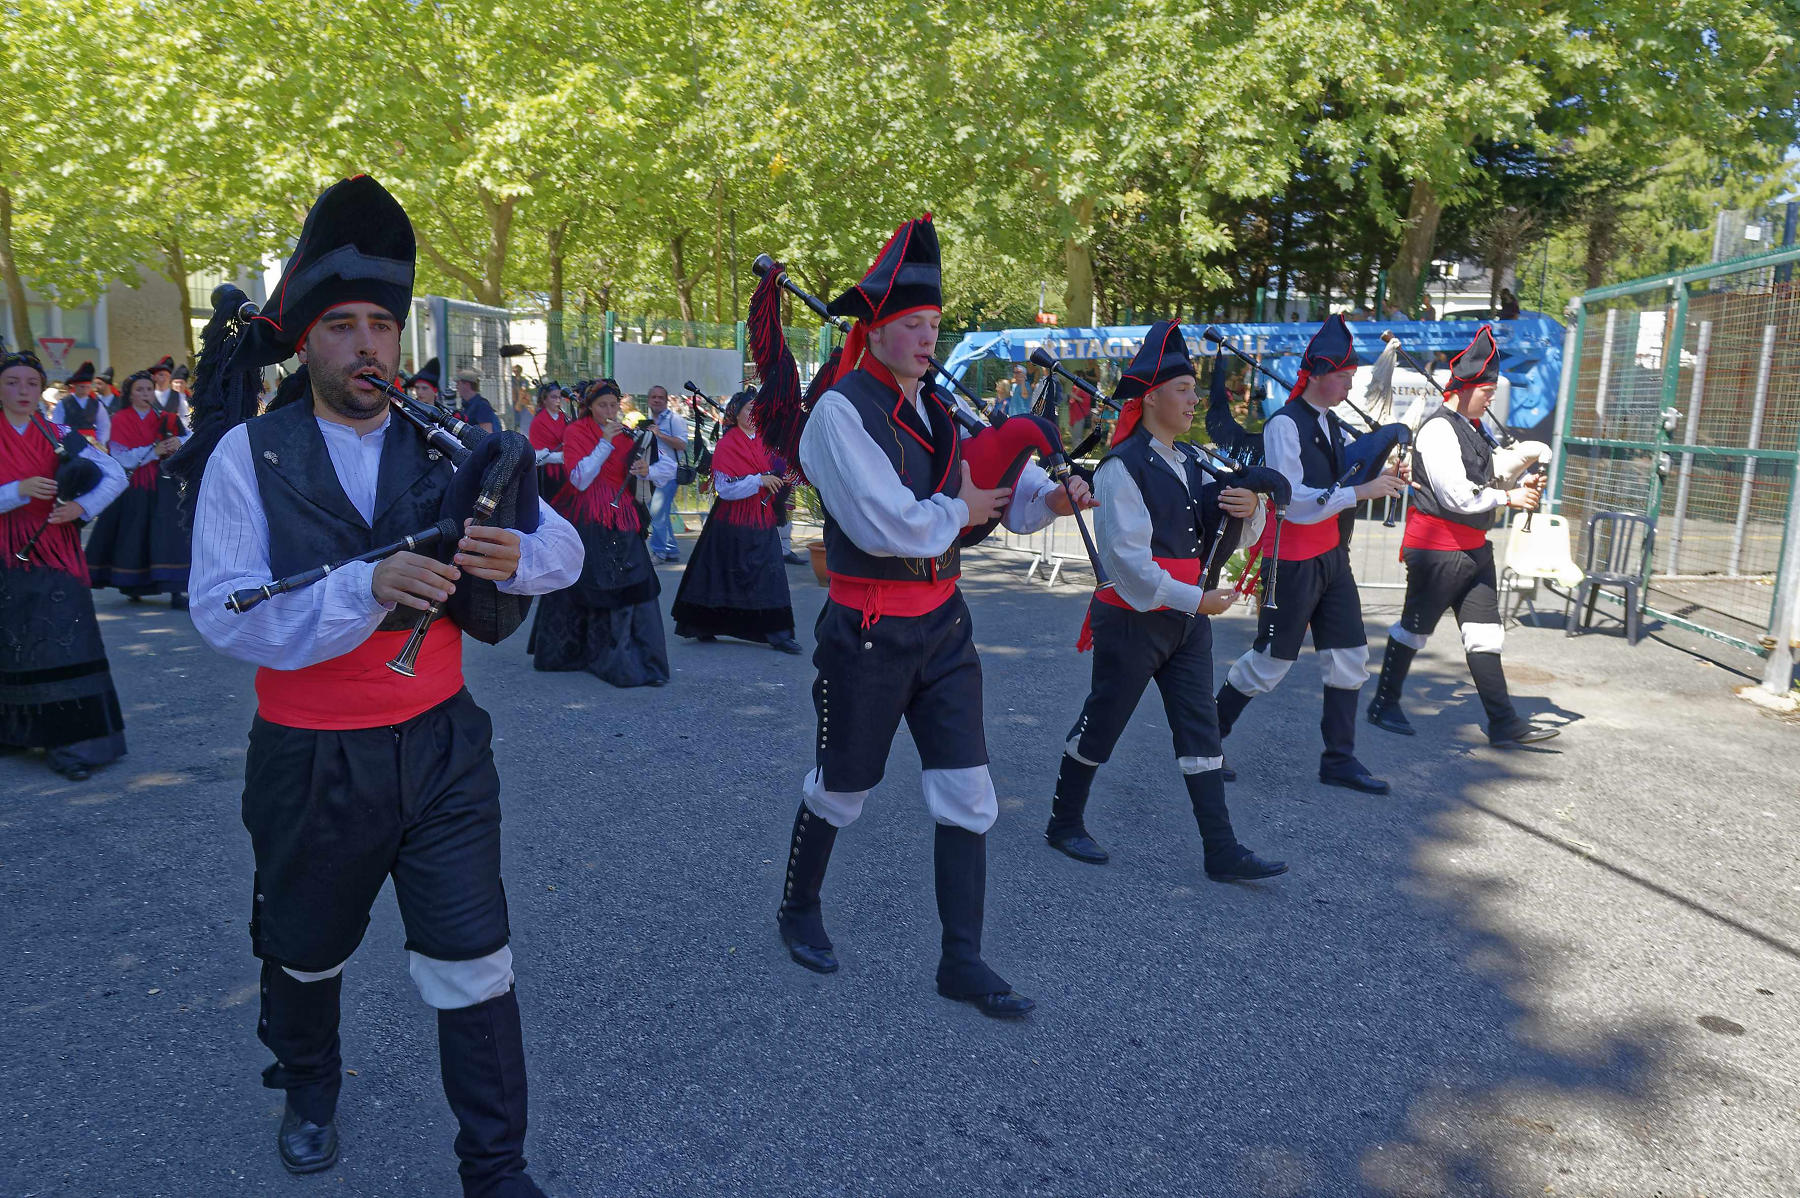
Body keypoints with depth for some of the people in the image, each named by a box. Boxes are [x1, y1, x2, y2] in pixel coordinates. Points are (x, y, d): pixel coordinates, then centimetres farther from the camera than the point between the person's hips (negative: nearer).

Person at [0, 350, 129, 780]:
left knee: (65, 643, -6)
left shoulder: (59, 435, 4)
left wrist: (82, 507, -14)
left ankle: (74, 745, -4)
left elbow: (115, 476, 0)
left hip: (56, 554, -1)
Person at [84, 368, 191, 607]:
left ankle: (175, 590, -12)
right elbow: (122, 458, -10)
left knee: (170, 533, -9)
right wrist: (154, 451, -20)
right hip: (133, 487, -1)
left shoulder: (165, 418, 10)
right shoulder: (121, 420, 0)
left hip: (163, 486, 2)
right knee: (134, 536, 5)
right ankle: (131, 586, 24)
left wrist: (179, 442, -20)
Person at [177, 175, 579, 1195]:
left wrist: (513, 555, -25)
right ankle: (310, 1084, 55)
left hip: (441, 747, 1)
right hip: (311, 763, 0)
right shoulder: (249, 454, -8)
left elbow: (567, 548, -2)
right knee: (306, 953, 24)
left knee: (474, 965, 1)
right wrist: (365, 586, -35)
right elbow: (222, 613, -20)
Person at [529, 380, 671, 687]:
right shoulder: (576, 432, 0)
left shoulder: (628, 436, 11)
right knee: (579, 587, 1)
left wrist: (647, 470, -13)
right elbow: (580, 480, -13)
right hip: (586, 521, -3)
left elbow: (670, 467, 8)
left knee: (633, 587, -4)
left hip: (621, 521, 3)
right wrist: (605, 441, -16)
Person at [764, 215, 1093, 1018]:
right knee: (840, 791, 13)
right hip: (866, 636, -6)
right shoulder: (840, 411, -16)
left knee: (968, 797, 5)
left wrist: (1048, 496, -15)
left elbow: (995, 480, 6)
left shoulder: (936, 408, 7)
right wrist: (962, 513, -11)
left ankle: (962, 963, 19)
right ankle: (798, 910, 41)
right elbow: (887, 525, -26)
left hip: (942, 627, 6)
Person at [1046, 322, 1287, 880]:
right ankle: (1064, 823, 27)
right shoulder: (1122, 467, -15)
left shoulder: (1190, 460, 9)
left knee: (1200, 731, 6)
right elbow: (1128, 558, -21)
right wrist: (1196, 599, -22)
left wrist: (1247, 509, -10)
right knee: (1101, 726, 8)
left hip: (1187, 618, 7)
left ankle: (1222, 852, 11)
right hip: (1132, 620, -7)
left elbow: (1215, 534, 12)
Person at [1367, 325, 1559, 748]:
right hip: (1437, 549, -9)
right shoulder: (1438, 431, -17)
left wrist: (1521, 485, 2)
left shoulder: (1473, 429, 13)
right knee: (1414, 628, 4)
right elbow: (1457, 496, -22)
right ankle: (1383, 705, 20)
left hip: (1473, 547, 9)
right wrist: (1509, 498, -11)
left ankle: (1504, 724, 9)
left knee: (1485, 634, 6)